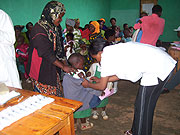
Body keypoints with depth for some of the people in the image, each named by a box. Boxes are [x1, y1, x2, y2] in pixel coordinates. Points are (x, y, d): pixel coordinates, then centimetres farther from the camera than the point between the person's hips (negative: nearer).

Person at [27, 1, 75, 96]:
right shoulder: (39, 30, -22)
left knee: (56, 94, 15)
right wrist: (63, 66, -21)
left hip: (51, 67, 9)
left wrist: (63, 62, 5)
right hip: (40, 70, -8)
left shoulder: (52, 27, 6)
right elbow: (46, 53, -25)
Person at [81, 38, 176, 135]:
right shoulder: (114, 50, 14)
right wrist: (100, 80, 29)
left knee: (142, 107, 4)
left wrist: (88, 84, 18)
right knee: (146, 104, 19)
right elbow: (120, 75, 24)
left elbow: (102, 87, -1)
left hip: (158, 68, -10)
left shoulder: (106, 57, -11)